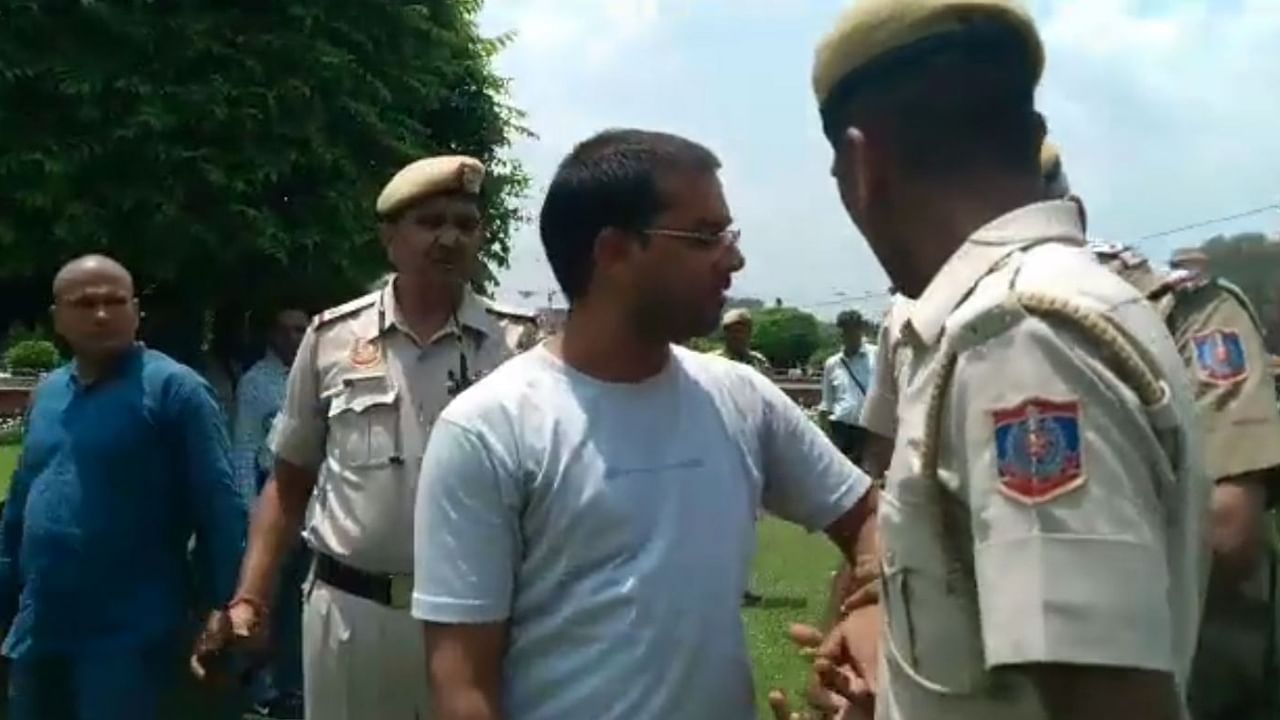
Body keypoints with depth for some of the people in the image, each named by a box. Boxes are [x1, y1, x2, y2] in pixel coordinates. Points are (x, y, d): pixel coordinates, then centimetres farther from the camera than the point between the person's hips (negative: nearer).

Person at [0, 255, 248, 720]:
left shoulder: (173, 388, -9)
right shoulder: (46, 393, 11)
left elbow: (220, 507, -13)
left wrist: (229, 609, -17)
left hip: (129, 641, -7)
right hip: (38, 635, 7)